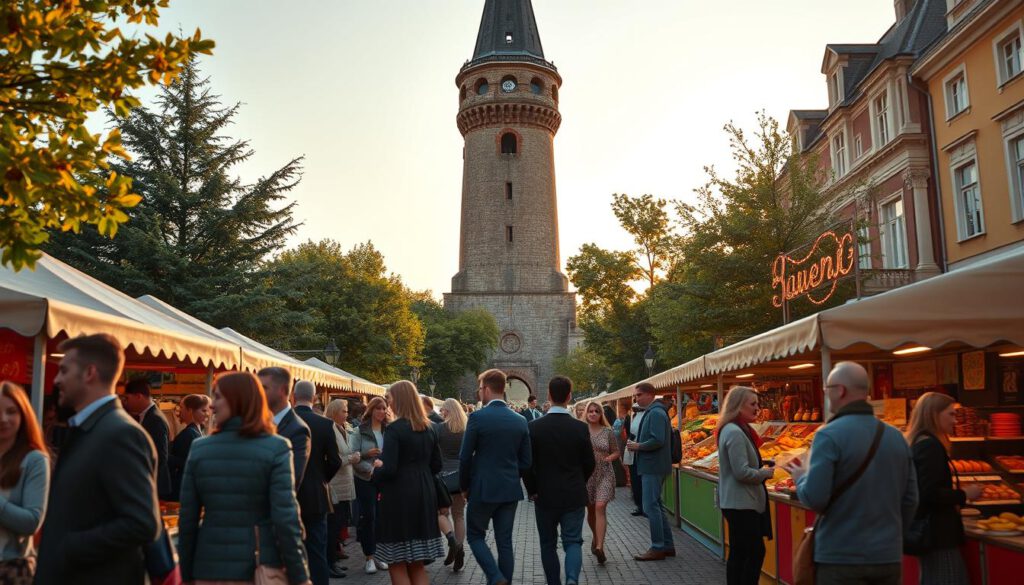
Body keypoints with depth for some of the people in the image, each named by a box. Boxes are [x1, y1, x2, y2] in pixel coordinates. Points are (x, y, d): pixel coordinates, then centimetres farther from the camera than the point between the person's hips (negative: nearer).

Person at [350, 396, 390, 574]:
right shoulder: (359, 431, -4)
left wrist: (383, 463, -15)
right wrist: (371, 469, -19)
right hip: (365, 480, -2)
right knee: (368, 517, 1)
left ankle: (377, 554, 18)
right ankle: (369, 557, 11)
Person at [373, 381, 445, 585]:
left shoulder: (394, 429, -14)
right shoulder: (428, 429, 7)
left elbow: (388, 469, -19)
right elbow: (436, 466, 12)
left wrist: (375, 476, 1)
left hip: (399, 496, -7)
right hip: (425, 495, 7)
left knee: (397, 565, 4)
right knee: (417, 565, 16)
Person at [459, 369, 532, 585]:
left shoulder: (477, 417, -13)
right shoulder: (520, 420, 2)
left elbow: (465, 457, -9)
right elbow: (526, 461, 6)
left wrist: (465, 486, 5)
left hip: (483, 489, -4)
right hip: (511, 490, 5)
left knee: (475, 536, 11)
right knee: (505, 541, 12)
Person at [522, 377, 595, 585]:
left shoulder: (534, 427, -10)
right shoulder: (580, 428, -8)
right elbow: (589, 465, 1)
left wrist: (532, 490, 7)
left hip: (545, 496, 0)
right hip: (574, 496, 0)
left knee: (548, 544, 14)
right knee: (573, 541, 6)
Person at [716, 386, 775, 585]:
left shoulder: (735, 430, 12)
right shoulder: (735, 433, -20)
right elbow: (742, 472, -23)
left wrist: (761, 468, 9)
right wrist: (765, 473, -9)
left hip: (739, 502, 10)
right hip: (742, 503, -10)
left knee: (739, 554, 14)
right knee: (755, 552, -4)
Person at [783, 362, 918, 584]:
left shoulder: (830, 435, -14)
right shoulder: (897, 437, 4)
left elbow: (815, 498, -19)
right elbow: (910, 501, 9)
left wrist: (801, 477, 1)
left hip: (841, 558, -5)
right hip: (889, 557, 5)